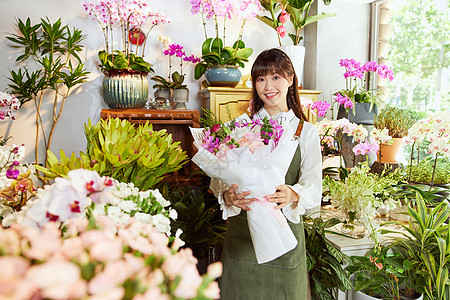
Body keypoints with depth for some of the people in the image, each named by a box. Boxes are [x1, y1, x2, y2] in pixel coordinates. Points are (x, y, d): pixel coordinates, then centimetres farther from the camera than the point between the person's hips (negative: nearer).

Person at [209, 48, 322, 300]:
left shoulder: (306, 132, 6)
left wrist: (293, 194, -29)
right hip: (241, 234, 0)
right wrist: (227, 195, -25)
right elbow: (218, 178, -2)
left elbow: (314, 189, -6)